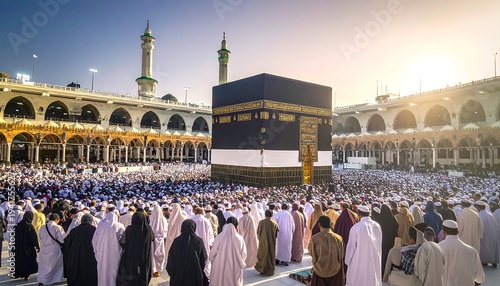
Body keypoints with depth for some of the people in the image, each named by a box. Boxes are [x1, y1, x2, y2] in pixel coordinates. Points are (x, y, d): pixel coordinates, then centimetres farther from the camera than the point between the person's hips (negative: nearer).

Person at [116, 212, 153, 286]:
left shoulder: (129, 229, -16)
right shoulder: (148, 229, -11)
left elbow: (122, 242, -12)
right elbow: (152, 238, 9)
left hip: (130, 257, -1)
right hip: (144, 259, 1)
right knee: (142, 276, 16)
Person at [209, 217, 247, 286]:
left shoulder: (219, 237, -12)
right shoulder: (239, 239, -12)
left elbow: (212, 255, -5)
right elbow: (243, 255, -3)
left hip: (219, 269, 0)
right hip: (234, 270, 0)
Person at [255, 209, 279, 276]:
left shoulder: (261, 222, -13)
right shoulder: (275, 223, -6)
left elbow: (258, 232, -5)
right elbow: (276, 234, 3)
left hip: (263, 242, -2)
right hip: (272, 242, 2)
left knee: (263, 255, 12)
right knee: (271, 255, 13)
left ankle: (262, 269, 18)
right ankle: (271, 270, 20)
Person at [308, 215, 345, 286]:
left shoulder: (314, 238, -16)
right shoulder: (338, 238, -12)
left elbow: (312, 254, -4)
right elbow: (341, 255, -2)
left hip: (320, 271, -1)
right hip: (335, 271, 1)